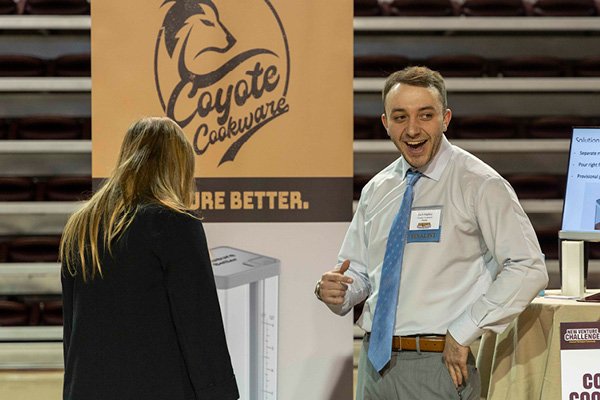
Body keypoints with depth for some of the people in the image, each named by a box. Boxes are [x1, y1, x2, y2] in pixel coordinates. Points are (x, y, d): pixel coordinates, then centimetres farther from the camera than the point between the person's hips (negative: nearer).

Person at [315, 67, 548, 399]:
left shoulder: (479, 185, -7)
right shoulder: (376, 190, 11)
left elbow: (528, 269, -14)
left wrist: (464, 333, -15)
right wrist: (336, 291, -4)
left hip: (440, 366, -5)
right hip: (375, 359, 5)